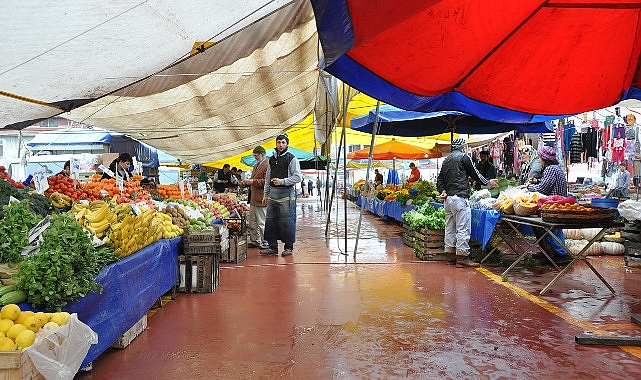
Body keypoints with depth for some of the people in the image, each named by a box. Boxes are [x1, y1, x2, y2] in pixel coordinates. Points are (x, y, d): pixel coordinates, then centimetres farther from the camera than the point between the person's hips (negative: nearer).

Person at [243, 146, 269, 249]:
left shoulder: (267, 165, -13)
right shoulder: (256, 165, 19)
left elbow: (266, 182, -21)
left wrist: (252, 181, -20)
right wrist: (248, 181, 8)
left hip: (261, 199, -10)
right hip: (253, 198, 10)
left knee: (262, 223, -2)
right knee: (251, 221, 15)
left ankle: (265, 242, 10)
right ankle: (255, 241, 25)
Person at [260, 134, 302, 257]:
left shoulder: (291, 158, -3)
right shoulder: (272, 159, 17)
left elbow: (298, 177, -8)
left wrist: (282, 181, -17)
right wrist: (266, 194, 18)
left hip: (286, 193, -6)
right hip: (273, 193, 7)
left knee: (287, 222, -4)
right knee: (270, 221, 6)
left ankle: (289, 247, 7)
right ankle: (272, 247, 15)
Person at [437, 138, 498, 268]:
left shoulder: (446, 159, 19)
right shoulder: (464, 157, -3)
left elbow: (440, 179, 16)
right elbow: (475, 174, 0)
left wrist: (443, 191, 5)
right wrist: (488, 182, 13)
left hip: (448, 198, 8)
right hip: (459, 197, -8)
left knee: (450, 227, 11)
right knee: (463, 228, -6)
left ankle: (450, 255, 16)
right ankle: (462, 257, -6)